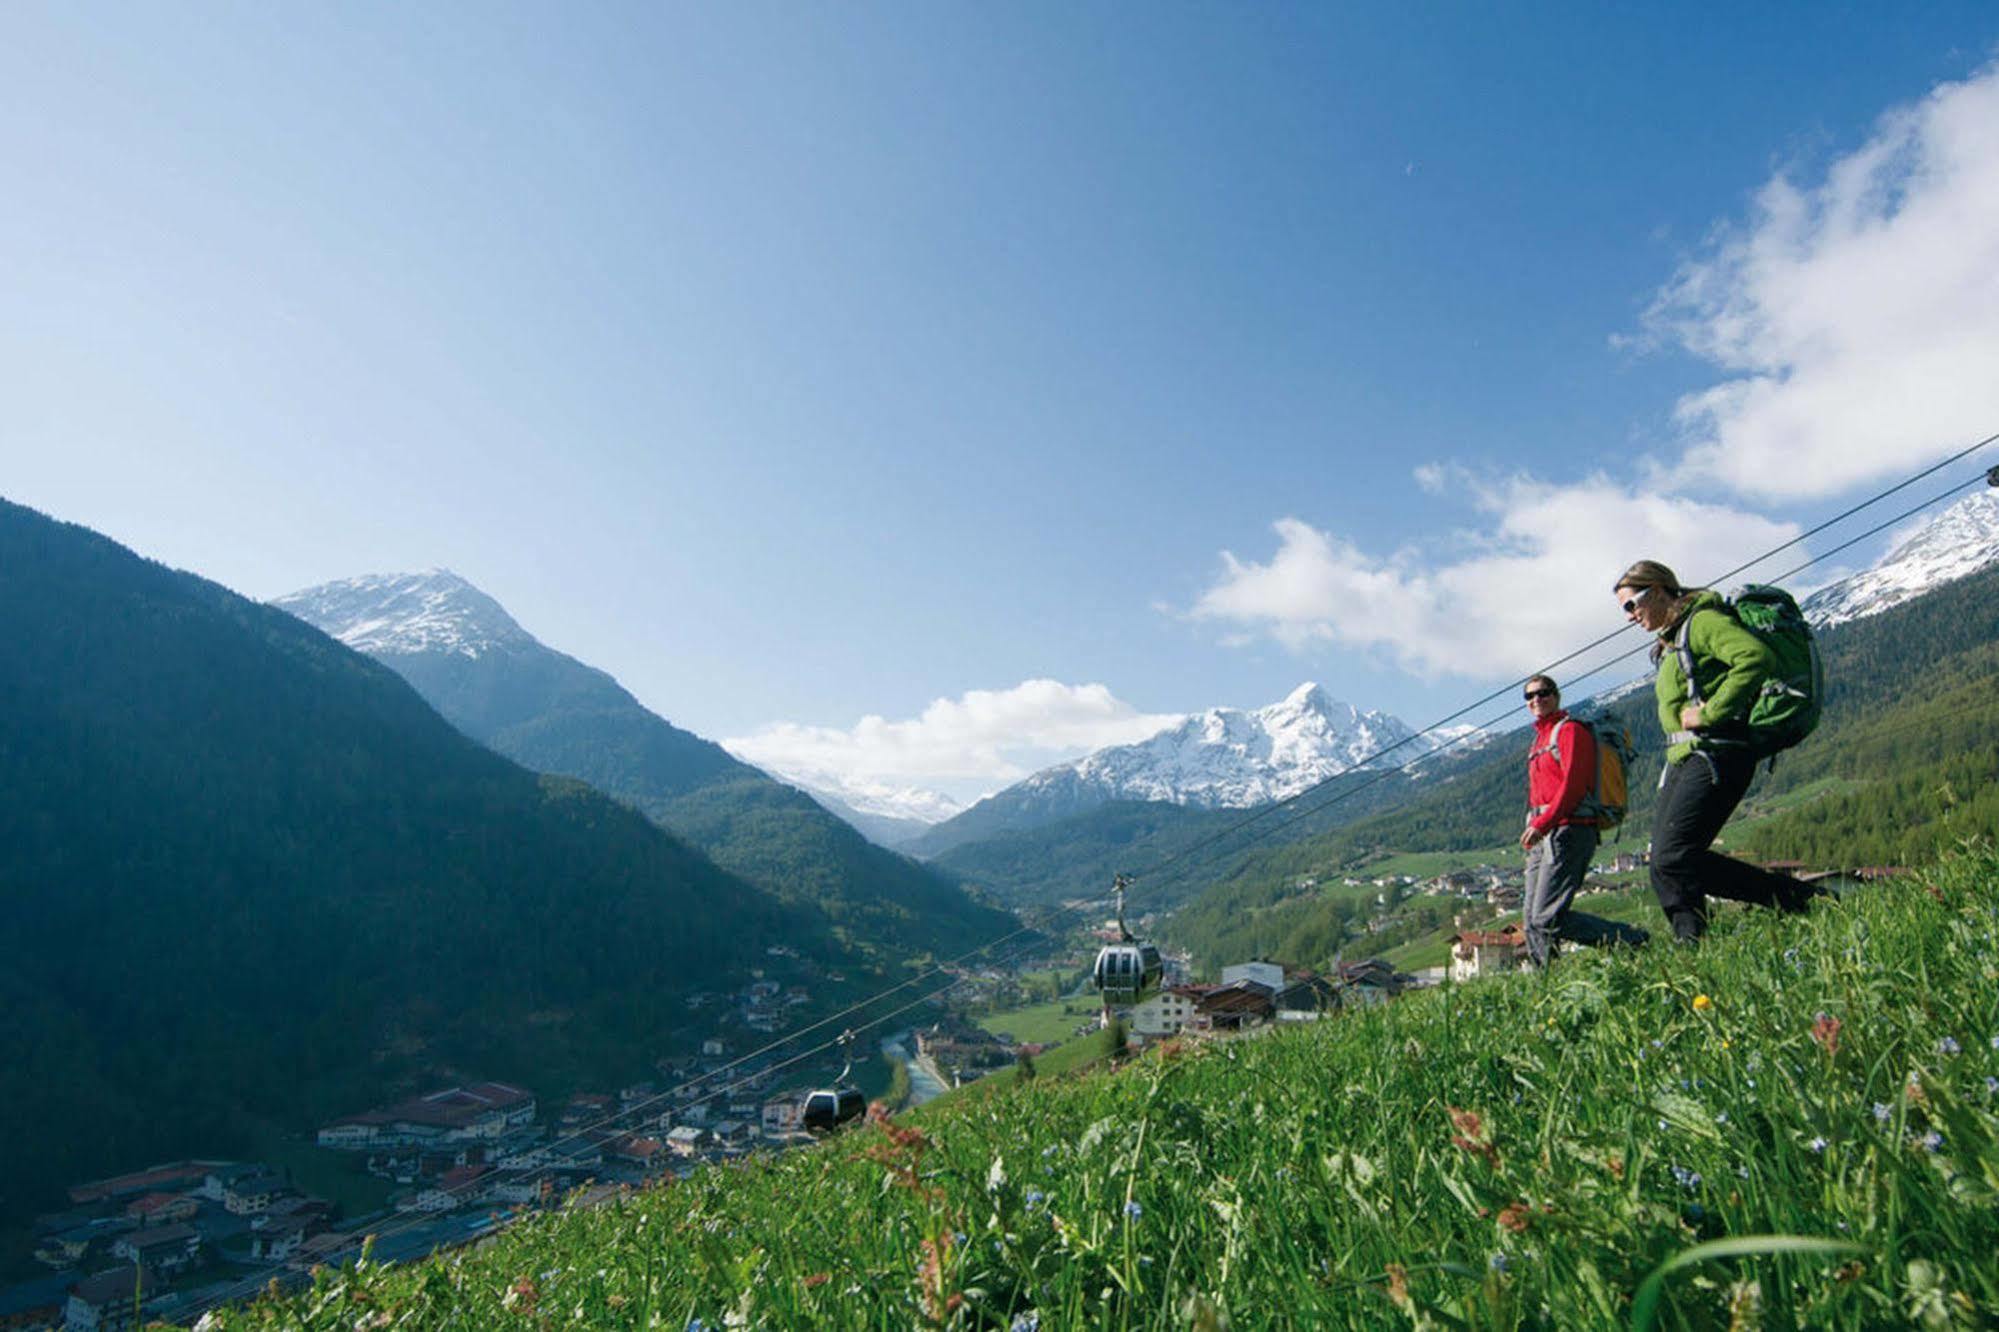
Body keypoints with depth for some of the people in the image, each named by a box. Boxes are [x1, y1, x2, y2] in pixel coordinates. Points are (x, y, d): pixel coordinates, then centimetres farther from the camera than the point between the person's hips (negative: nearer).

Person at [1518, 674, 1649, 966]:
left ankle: (1634, 942, -5)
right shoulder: (1539, 739, 24)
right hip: (1543, 835, 9)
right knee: (1531, 920, 3)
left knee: (1548, 918, -16)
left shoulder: (1569, 730, -2)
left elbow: (1573, 785, -14)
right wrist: (1534, 829, 14)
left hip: (1567, 831, -9)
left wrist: (1541, 824, -21)